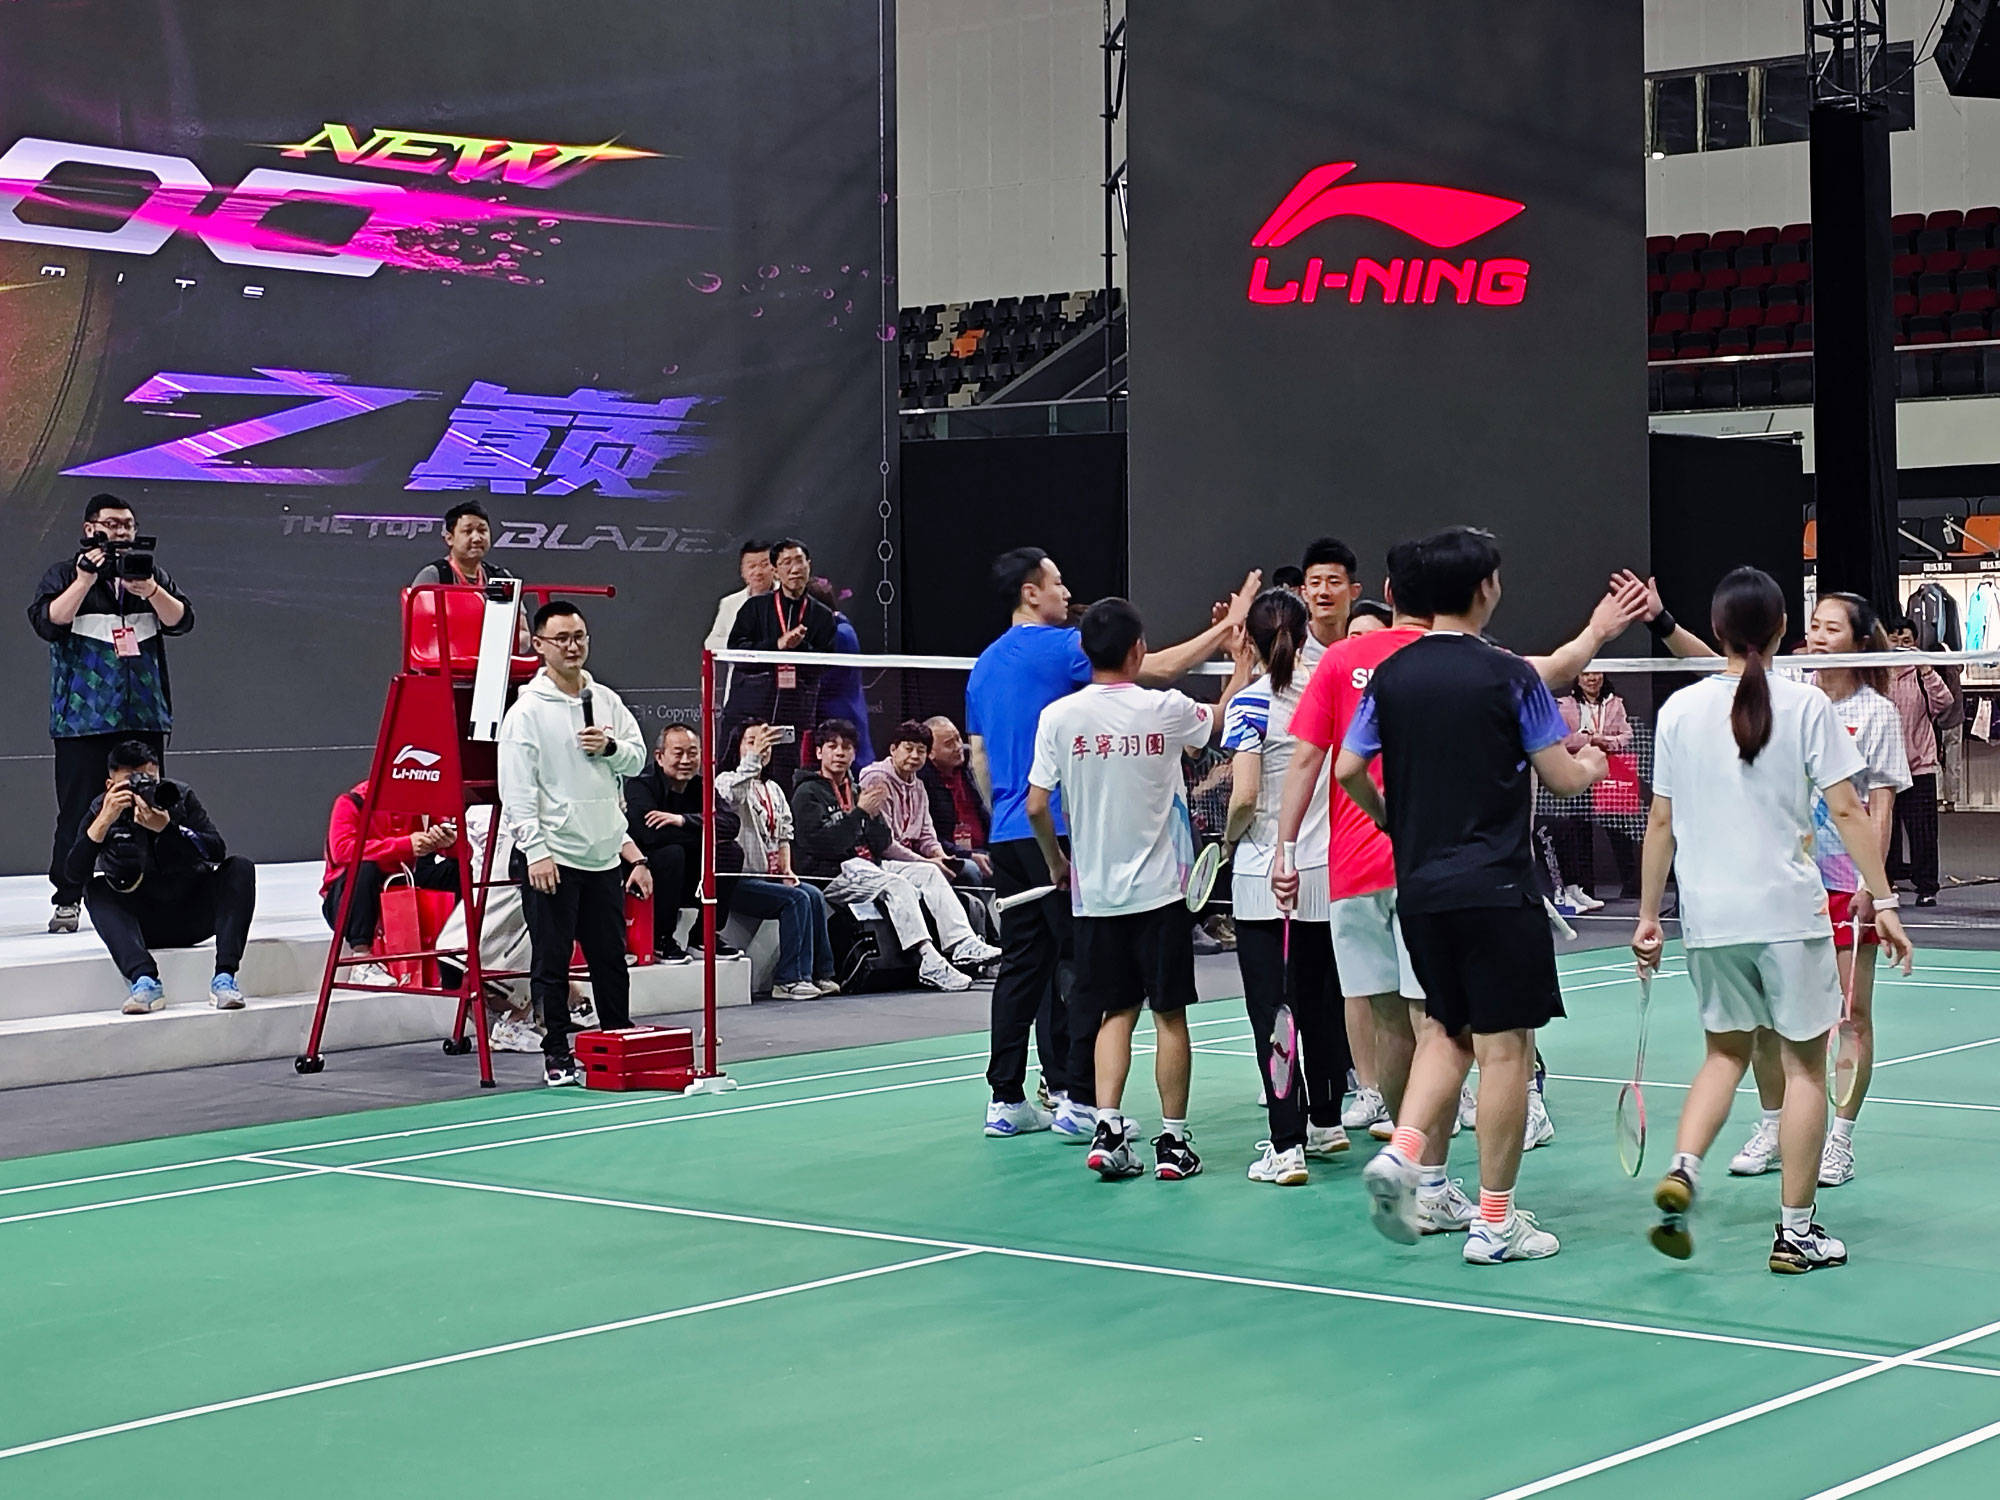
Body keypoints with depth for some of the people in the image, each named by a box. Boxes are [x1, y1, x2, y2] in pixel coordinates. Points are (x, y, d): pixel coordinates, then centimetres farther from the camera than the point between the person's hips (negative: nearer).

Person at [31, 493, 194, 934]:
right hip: (82, 717, -3)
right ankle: (67, 900, 1)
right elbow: (48, 621, -10)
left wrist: (150, 592, -16)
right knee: (78, 811, -4)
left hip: (144, 716, 3)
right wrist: (85, 581, -18)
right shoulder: (64, 575, 6)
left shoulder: (151, 573, 14)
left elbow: (180, 620, 1)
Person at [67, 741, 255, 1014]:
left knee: (240, 868, -21)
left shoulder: (180, 796, -6)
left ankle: (224, 978, -35)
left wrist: (166, 828, -33)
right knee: (96, 889, -25)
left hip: (192, 916, 0)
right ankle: (144, 980, -43)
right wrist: (103, 821, -31)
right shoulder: (102, 808, -6)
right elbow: (73, 875, -19)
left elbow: (217, 852, -19)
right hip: (140, 924, 0)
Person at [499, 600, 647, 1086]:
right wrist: (536, 850, -18)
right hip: (551, 858, -5)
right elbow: (517, 788, -12)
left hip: (604, 854, 6)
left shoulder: (606, 701, 10)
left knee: (611, 956, 13)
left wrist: (611, 747, -6)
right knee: (552, 962, 0)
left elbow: (638, 758, 15)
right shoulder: (528, 709, -8)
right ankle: (557, 1057, 7)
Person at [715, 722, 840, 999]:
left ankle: (820, 973, -12)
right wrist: (754, 755, -42)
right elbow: (733, 791, -31)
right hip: (738, 881, -7)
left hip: (768, 876, 7)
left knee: (814, 895, -15)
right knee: (796, 900, -24)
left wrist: (786, 870, 6)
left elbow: (783, 833, 22)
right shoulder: (727, 781, -4)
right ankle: (789, 979, -22)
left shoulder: (773, 790, 20)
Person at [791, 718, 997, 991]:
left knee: (929, 872, -8)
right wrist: (860, 812, -14)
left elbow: (882, 846, 15)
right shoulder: (808, 793, 1)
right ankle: (930, 963, -43)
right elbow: (818, 843, -15)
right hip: (832, 875, -8)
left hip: (867, 866, 8)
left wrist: (876, 815, -4)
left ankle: (963, 945, -23)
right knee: (896, 884, -31)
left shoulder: (856, 791, 22)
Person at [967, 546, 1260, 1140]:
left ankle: (1006, 1100, 10)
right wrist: (1228, 626, -6)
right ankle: (1076, 1100, -5)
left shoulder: (984, 665, 14)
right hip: (1061, 832, -8)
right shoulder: (1062, 647, -9)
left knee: (1021, 963, 10)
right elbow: (1158, 668, -13)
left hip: (1008, 837, 8)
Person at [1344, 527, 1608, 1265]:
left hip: (1418, 886, 6)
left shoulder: (1391, 675, 5)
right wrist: (1592, 763, 18)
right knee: (1505, 1045, 1)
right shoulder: (1508, 676, -9)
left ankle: (1402, 1152, 0)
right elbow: (1562, 778, -5)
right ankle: (1495, 1222, 3)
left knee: (1449, 1028, 20)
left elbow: (1348, 769, 10)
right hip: (1493, 886, -6)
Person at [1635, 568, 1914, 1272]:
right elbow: (1846, 811, -8)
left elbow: (1661, 822, 6)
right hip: (1789, 910, -3)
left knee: (1726, 1049, 20)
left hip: (1708, 916, 3)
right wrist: (1884, 903, -3)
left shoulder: (1679, 709, 3)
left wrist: (1647, 915, 13)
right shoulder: (1806, 705, -5)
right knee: (1804, 1062, 7)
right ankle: (1795, 1231, 8)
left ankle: (1682, 1169, -4)